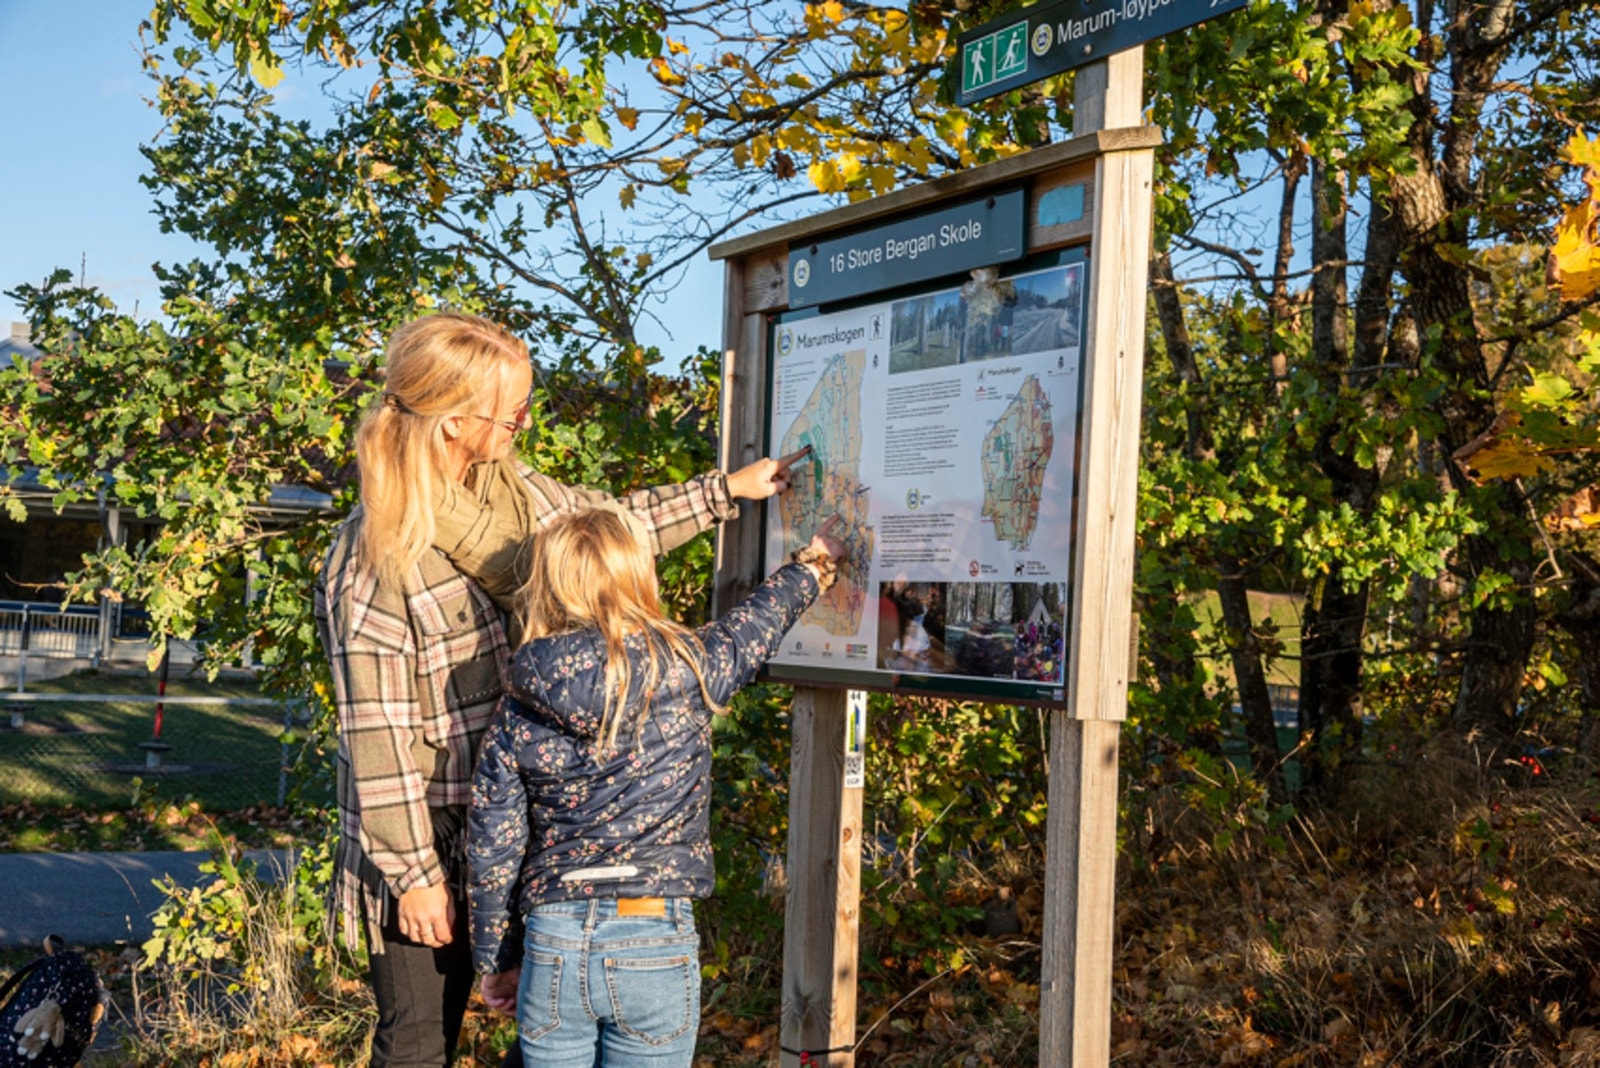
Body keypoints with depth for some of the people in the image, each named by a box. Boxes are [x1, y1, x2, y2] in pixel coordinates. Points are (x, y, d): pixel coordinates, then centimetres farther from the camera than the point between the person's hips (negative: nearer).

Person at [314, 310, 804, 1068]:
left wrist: (725, 491, 18)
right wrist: (414, 875, -17)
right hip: (428, 837, -7)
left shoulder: (512, 493, 1)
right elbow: (376, 738, -20)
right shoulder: (374, 558, -22)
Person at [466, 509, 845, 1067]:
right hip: (656, 945, -2)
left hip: (554, 943, 2)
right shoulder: (685, 671, -7)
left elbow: (491, 853, 4)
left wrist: (496, 958, 17)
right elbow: (756, 623, 13)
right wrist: (816, 561, 32)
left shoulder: (516, 717, -1)